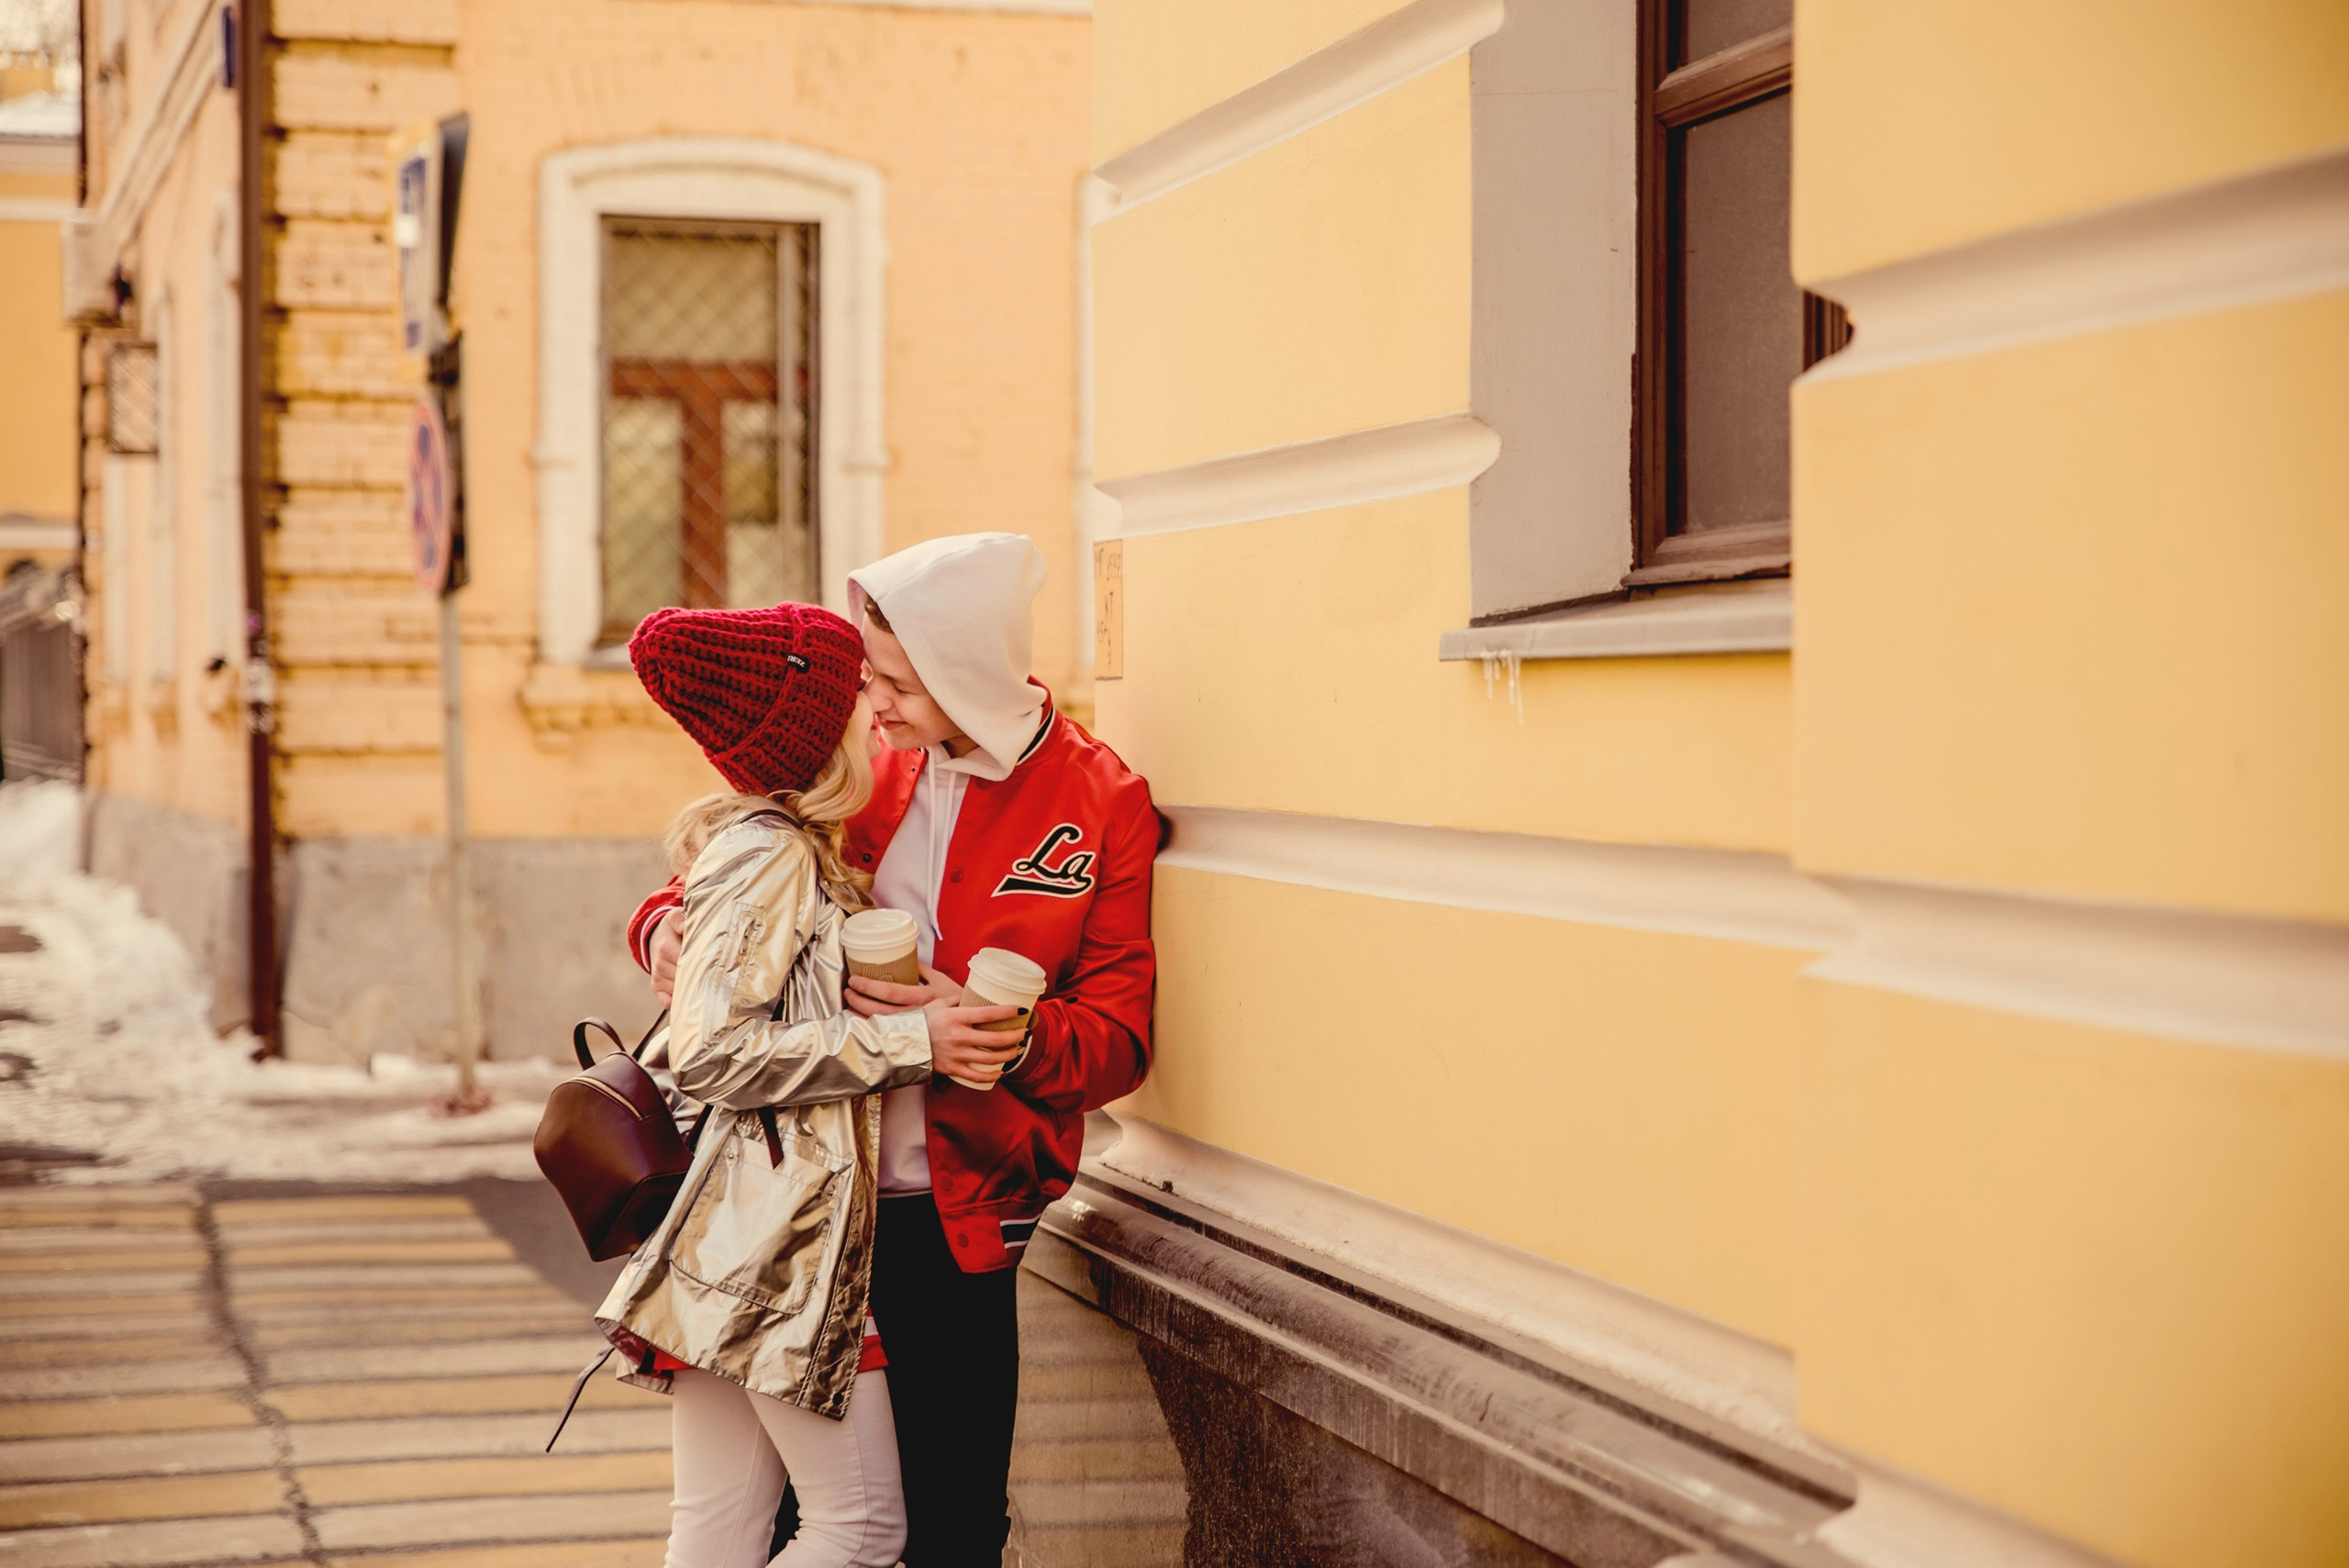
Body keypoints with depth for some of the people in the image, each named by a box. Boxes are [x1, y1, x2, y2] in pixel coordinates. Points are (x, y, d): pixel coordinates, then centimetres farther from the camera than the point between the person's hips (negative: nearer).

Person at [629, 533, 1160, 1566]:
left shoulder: (1099, 805, -3)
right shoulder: (867, 773, 7)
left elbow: (1118, 1041, -4)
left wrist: (998, 1035, -23)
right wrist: (667, 925, -6)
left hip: (956, 1218, -3)